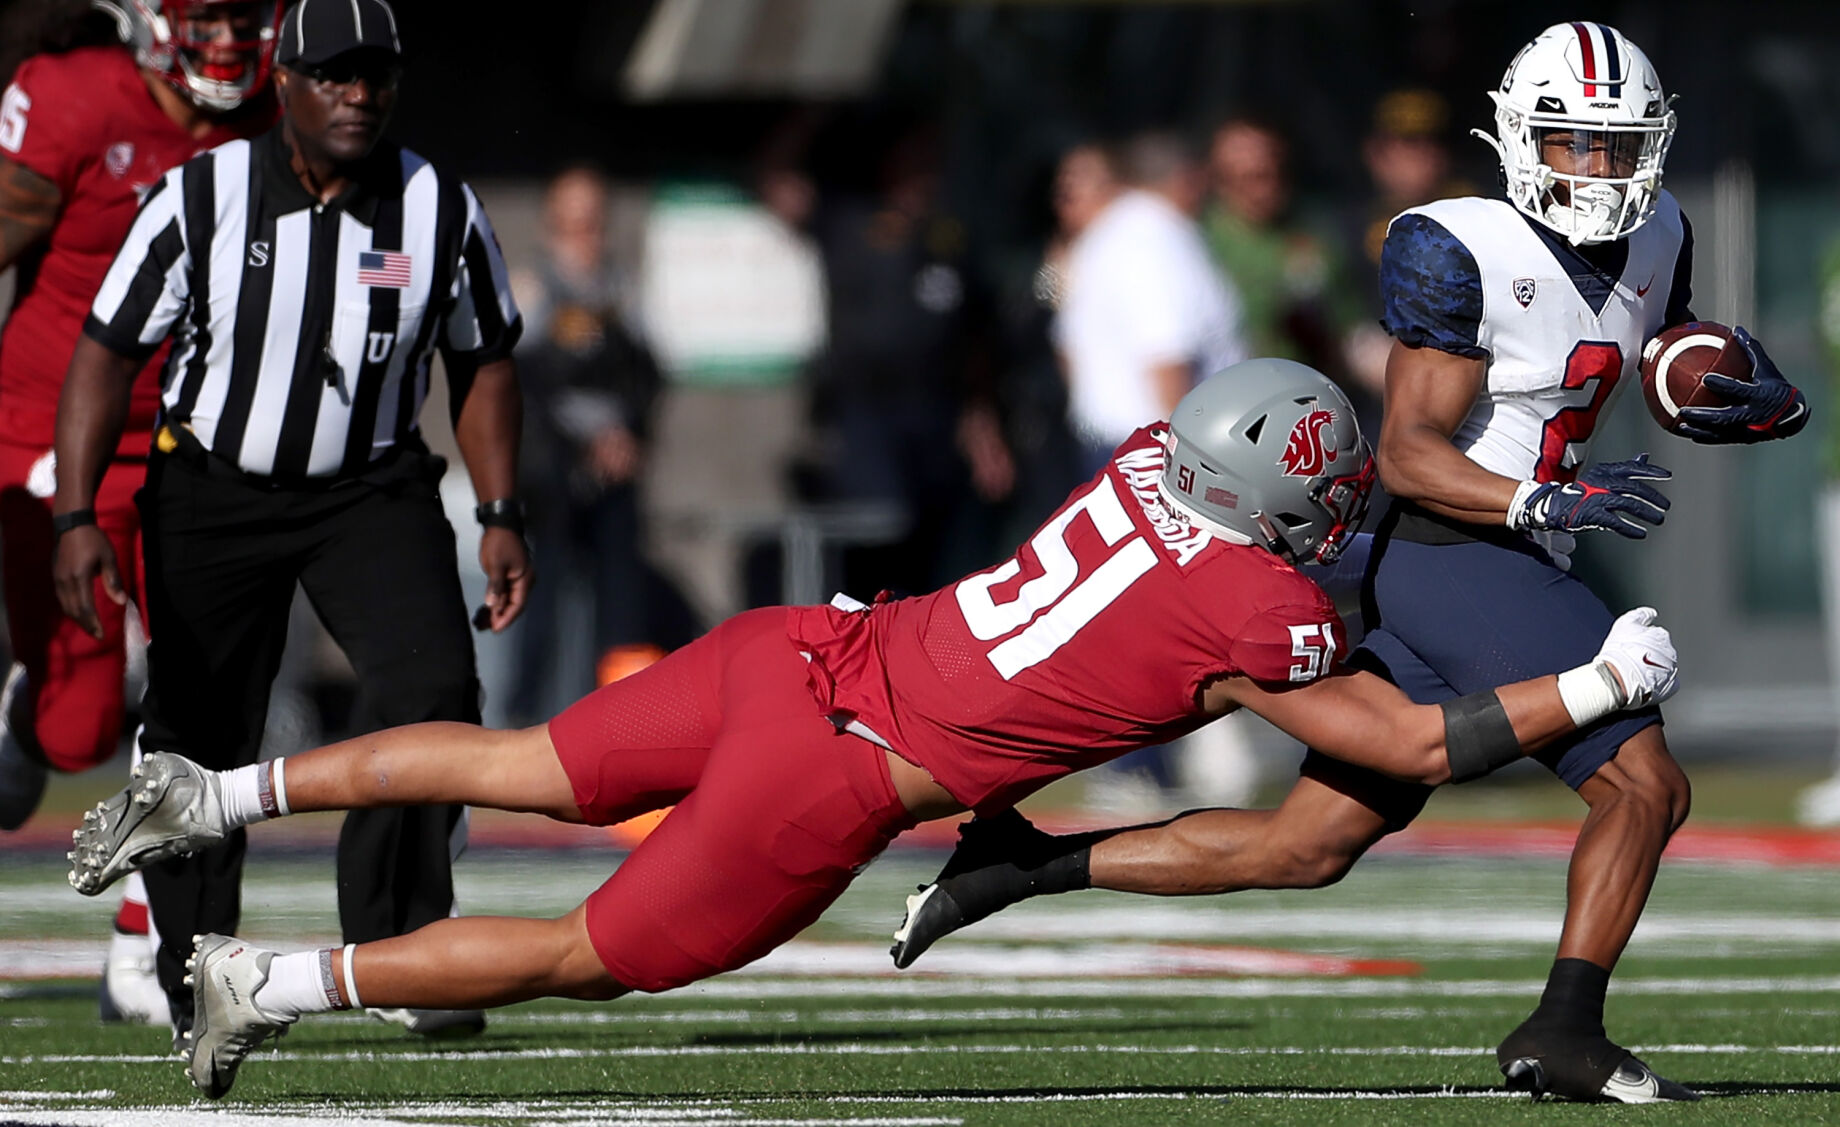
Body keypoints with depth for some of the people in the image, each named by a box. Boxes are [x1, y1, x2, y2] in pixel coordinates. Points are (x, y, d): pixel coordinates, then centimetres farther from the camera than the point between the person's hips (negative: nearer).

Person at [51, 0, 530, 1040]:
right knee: (200, 736, 2)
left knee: (432, 686, -21)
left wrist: (501, 516, -1)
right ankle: (196, 979, 20)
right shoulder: (202, 201, -14)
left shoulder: (443, 213, -8)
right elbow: (107, 355, -9)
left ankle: (400, 949, -11)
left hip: (372, 488, 1)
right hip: (213, 492, -1)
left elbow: (482, 364, 6)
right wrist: (77, 517, -17)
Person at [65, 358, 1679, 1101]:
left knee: (531, 774, 23)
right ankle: (281, 983, 10)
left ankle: (216, 795, 22)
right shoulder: (1255, 613, -15)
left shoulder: (1155, 455, 4)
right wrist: (1603, 686, 2)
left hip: (792, 654, 7)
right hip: (828, 782, -7)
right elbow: (1417, 749, -6)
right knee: (597, 957, 9)